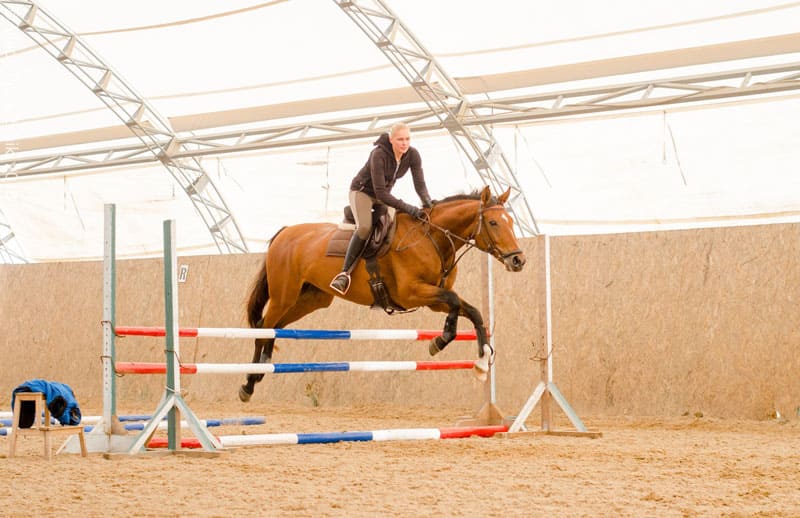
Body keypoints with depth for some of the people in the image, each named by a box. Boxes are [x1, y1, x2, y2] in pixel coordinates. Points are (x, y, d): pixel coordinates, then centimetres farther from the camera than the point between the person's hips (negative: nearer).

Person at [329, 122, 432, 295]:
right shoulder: (379, 155, -33)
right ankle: (345, 273, -26)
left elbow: (420, 183, -15)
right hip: (362, 191, -7)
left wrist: (427, 203, -37)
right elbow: (380, 193, -36)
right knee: (364, 228, -30)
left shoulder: (413, 155, -16)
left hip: (384, 195, 7)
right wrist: (410, 209, -42)